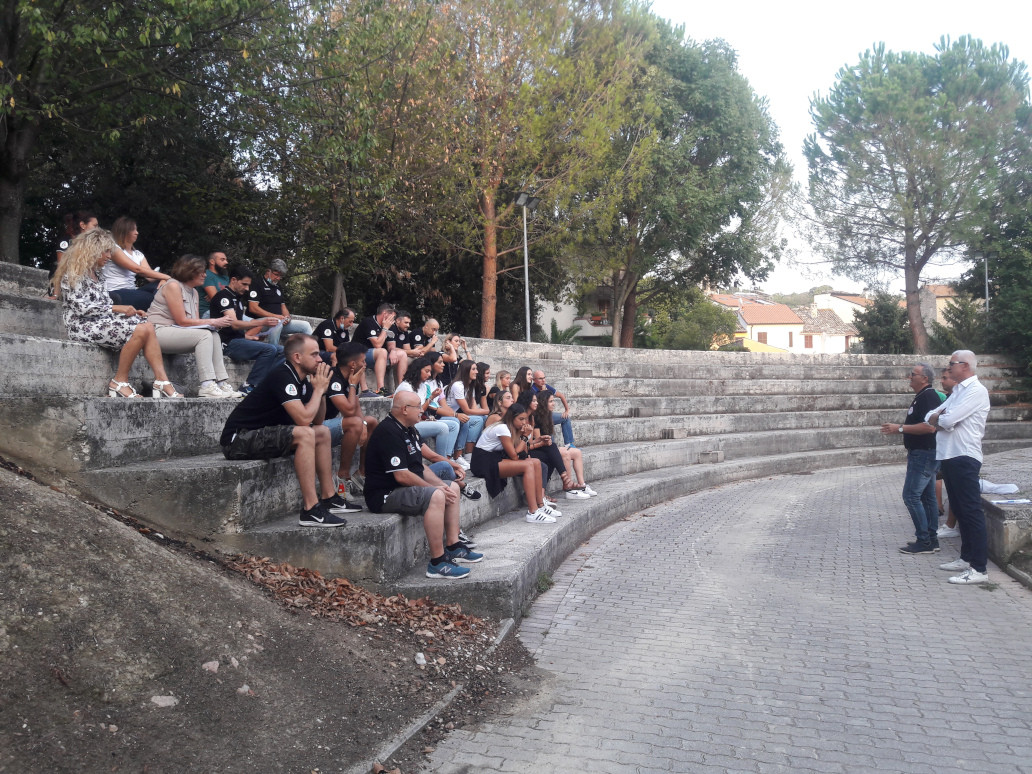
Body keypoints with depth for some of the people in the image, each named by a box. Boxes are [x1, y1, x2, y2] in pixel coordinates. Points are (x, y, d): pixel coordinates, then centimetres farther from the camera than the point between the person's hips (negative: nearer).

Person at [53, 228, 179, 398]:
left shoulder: (94, 273, 24)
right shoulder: (75, 273, -4)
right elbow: (80, 307, -15)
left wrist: (131, 312, 6)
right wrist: (116, 308, -16)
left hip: (101, 322, 8)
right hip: (83, 326, -8)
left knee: (148, 327, -16)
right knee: (141, 330, -27)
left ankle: (162, 382, -28)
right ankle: (120, 382, -20)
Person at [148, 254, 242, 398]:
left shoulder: (194, 292, 18)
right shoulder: (173, 286, -10)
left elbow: (196, 321, 7)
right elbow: (182, 321, -16)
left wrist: (217, 323, -13)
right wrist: (212, 322, -14)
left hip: (176, 333, 8)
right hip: (158, 332, -8)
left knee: (214, 336, -10)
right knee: (204, 335, -25)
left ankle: (222, 384, -18)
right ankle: (207, 387, -32)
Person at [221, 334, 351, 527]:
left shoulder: (302, 378, 8)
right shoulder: (283, 376, -20)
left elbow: (318, 420, 11)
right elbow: (304, 419, -29)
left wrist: (321, 391, -3)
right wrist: (318, 389, -15)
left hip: (262, 434, 10)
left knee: (323, 432, 10)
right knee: (305, 434, -29)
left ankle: (329, 498, 13)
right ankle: (310, 510, -29)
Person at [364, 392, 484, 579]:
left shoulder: (409, 430, 14)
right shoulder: (389, 432, -20)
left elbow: (419, 467, 15)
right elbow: (401, 476, -25)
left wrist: (441, 485, -1)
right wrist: (436, 488, -17)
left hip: (408, 488, 11)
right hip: (385, 495, -11)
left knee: (452, 487, 15)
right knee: (435, 496, -32)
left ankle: (453, 547, 14)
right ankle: (437, 563, -28)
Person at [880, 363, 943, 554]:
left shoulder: (928, 397, -17)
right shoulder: (922, 396, 15)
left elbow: (929, 427, -27)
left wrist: (900, 428, -23)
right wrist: (899, 428, 14)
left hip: (923, 454, -11)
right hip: (923, 454, 11)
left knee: (911, 496, -10)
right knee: (927, 497, 13)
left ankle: (924, 541, -6)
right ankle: (931, 540, 19)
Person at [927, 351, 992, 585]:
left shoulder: (976, 391, -11)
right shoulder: (958, 390, 19)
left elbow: (948, 420, -20)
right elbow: (930, 418, 16)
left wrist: (937, 418, 1)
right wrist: (941, 417, -6)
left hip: (964, 458, -10)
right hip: (948, 457, 10)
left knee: (971, 512, -9)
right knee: (959, 510, 15)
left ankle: (979, 569, -7)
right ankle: (967, 558, 25)